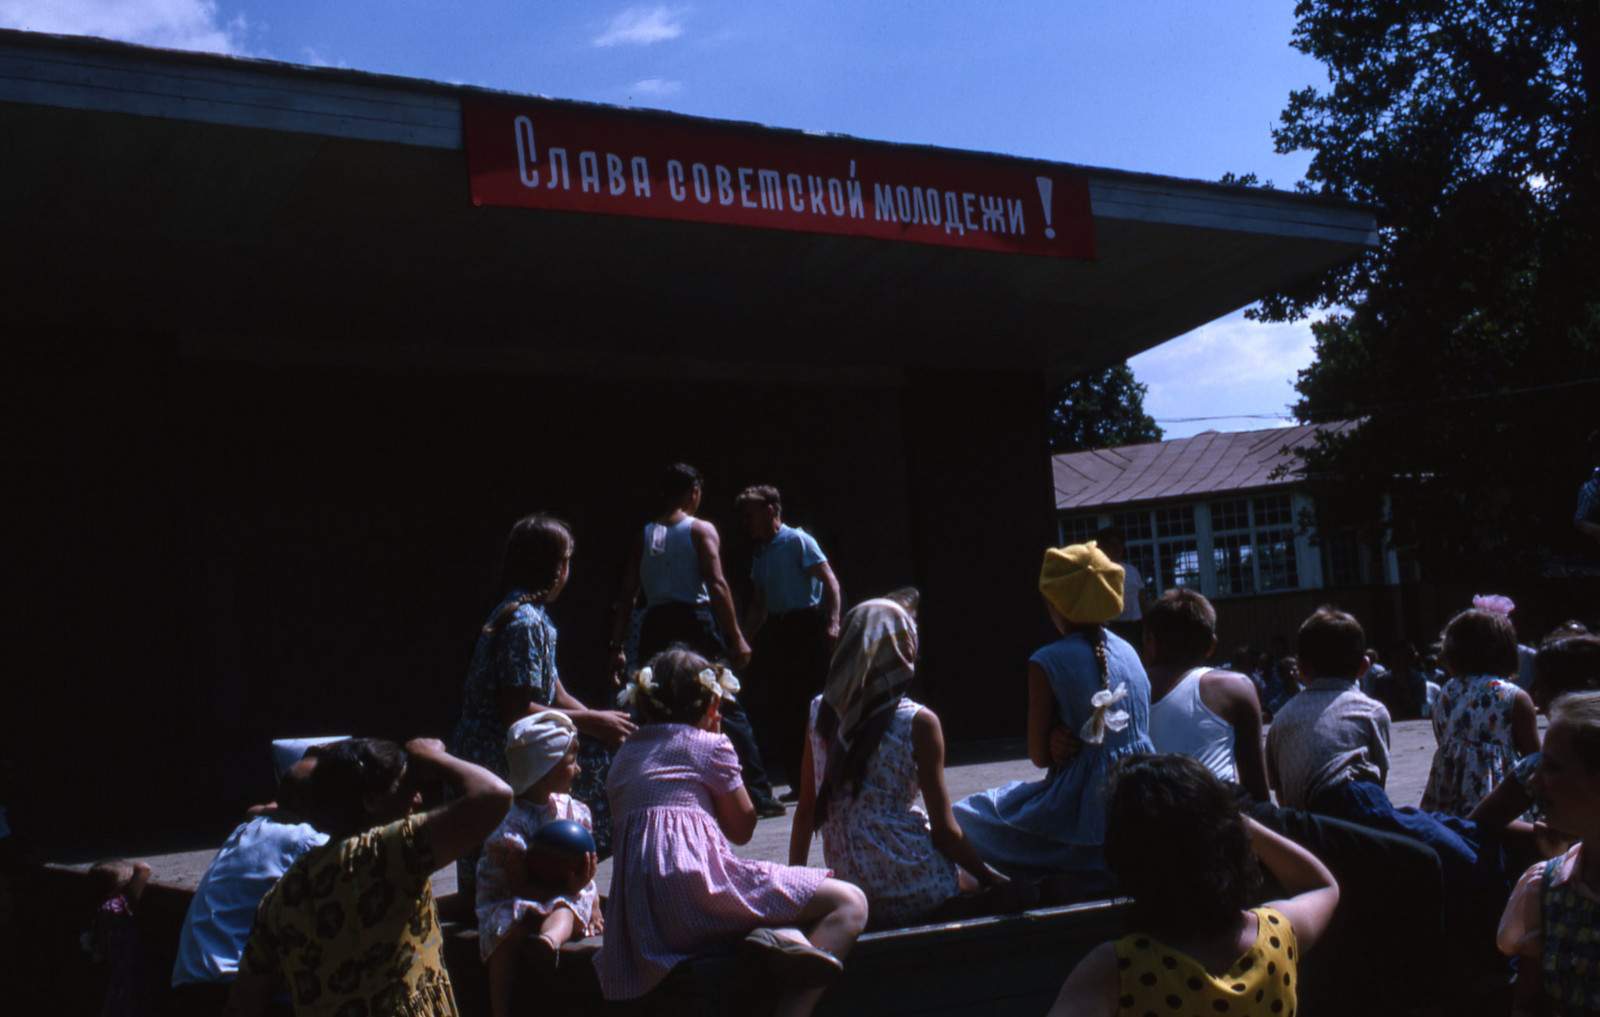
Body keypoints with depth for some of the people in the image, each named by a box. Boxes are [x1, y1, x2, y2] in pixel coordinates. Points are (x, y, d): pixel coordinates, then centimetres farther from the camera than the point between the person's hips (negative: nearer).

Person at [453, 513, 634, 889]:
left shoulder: (531, 616, 16)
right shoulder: (524, 622, -17)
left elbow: (557, 696, 14)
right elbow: (516, 712, -22)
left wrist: (601, 720, -2)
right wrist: (592, 722, -15)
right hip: (496, 756, -11)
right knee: (600, 754, -16)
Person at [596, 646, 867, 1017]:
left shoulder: (624, 755, 23)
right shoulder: (710, 746, 4)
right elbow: (741, 828, 13)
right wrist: (718, 739, 16)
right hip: (699, 888, -7)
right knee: (849, 904, -5)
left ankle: (786, 934, -11)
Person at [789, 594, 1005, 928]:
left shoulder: (820, 713, 1)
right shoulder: (919, 723, -12)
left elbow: (806, 811, 7)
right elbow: (944, 830, -8)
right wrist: (989, 876, 7)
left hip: (851, 892, 5)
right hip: (916, 896, -5)